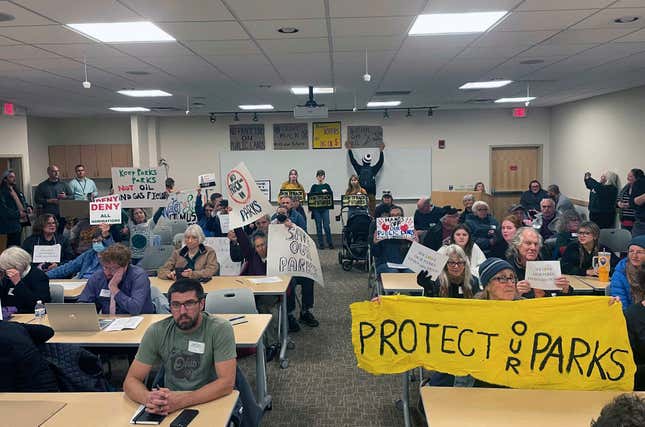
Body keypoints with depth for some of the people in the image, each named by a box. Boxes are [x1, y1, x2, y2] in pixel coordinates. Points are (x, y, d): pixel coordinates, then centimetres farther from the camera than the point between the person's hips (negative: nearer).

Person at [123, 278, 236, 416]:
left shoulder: (220, 329, -14)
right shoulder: (156, 332, -6)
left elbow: (227, 382, -18)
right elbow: (131, 380, -4)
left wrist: (182, 400, -31)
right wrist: (148, 398, -27)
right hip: (169, 407, 2)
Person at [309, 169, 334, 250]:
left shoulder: (326, 186, 6)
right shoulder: (314, 186, 7)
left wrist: (325, 192, -19)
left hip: (325, 208, -1)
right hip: (316, 209, 1)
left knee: (326, 226, -5)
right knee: (319, 226, 3)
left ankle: (330, 243, 6)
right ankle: (321, 244, 11)